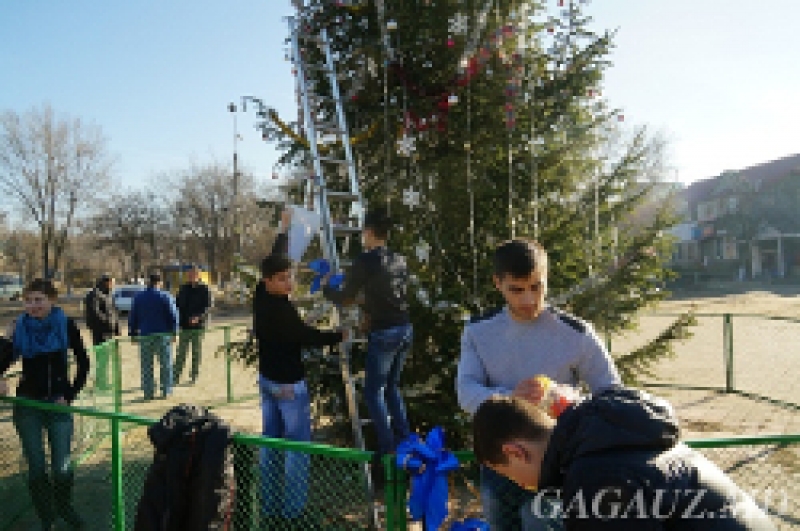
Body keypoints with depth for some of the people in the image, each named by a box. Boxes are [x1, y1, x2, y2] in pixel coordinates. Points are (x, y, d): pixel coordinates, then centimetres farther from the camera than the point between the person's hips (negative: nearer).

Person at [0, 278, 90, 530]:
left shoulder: (65, 325, -5)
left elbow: (83, 363, 1)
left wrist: (69, 395, -4)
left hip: (58, 403, -1)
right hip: (27, 404, 1)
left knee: (62, 466, -2)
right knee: (36, 467, 5)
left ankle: (65, 507, 27)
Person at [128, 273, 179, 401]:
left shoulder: (138, 297, 6)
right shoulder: (166, 296, -4)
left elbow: (132, 317, 8)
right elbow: (173, 316, -6)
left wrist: (133, 333, 15)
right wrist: (174, 332, 0)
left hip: (145, 334, 2)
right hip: (163, 334, -2)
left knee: (147, 366, 7)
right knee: (166, 364, 8)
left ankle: (148, 392, 6)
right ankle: (166, 390, 10)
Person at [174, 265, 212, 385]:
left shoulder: (204, 289, -2)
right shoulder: (183, 289, 8)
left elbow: (208, 307, -9)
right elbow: (178, 304, 13)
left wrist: (199, 317, -24)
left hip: (198, 326, -2)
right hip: (184, 326, 3)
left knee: (196, 352, 5)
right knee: (181, 352, 3)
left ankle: (194, 375, 13)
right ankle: (177, 375, 7)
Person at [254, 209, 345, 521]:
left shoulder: (260, 297, -1)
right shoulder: (281, 309, -25)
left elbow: (275, 259, 12)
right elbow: (309, 337, -21)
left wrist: (285, 230, 22)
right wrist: (343, 335, -12)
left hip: (266, 378, 9)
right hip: (288, 383, -9)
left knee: (269, 441, 13)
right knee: (297, 445, 3)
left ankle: (269, 506, 21)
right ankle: (292, 509, 8)